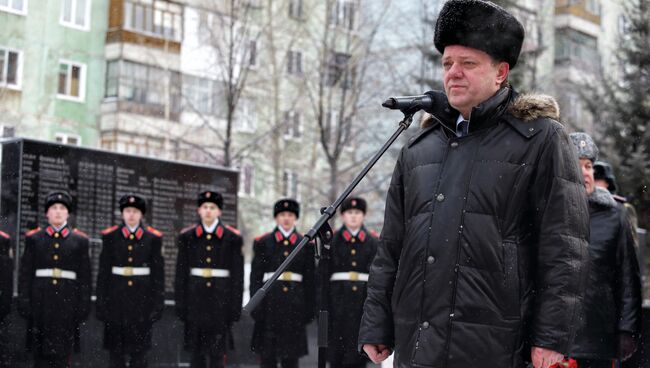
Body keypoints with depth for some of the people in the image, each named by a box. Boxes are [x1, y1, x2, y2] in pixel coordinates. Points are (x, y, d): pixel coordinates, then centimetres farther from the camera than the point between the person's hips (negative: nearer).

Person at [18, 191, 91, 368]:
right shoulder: (34, 238, 8)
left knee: (62, 353, -1)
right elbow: (25, 273, 6)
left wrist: (84, 306, 0)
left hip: (67, 302, -1)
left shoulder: (80, 240, 7)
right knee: (40, 353, 4)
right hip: (41, 303, 1)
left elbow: (85, 276, 5)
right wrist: (24, 302, -1)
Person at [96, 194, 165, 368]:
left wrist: (158, 303, 0)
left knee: (140, 349, 3)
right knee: (115, 348, 4)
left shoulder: (153, 238, 3)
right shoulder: (110, 236, 4)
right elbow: (103, 272, 4)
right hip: (116, 299, 0)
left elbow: (158, 273, 4)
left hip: (142, 299, 0)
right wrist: (101, 302, 0)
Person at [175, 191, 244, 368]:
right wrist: (180, 304, 1)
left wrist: (235, 307, -4)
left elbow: (237, 275, 0)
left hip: (220, 299, -1)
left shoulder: (232, 237, 1)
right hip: (195, 299, 2)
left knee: (217, 352, 0)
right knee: (196, 350, 7)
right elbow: (181, 273, 5)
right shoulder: (187, 236, 5)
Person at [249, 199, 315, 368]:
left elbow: (310, 279, 8)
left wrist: (310, 308, 4)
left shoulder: (305, 244, 9)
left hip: (295, 303, 1)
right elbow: (255, 276, 3)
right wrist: (256, 305, -5)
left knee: (291, 354, 4)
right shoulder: (263, 242, 6)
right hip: (270, 301, -1)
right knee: (267, 353, 2)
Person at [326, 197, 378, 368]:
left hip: (364, 298, 1)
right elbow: (323, 273, 3)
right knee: (337, 350, 1)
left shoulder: (373, 241, 8)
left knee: (359, 352, 0)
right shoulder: (332, 240, 6)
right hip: (339, 299, -1)